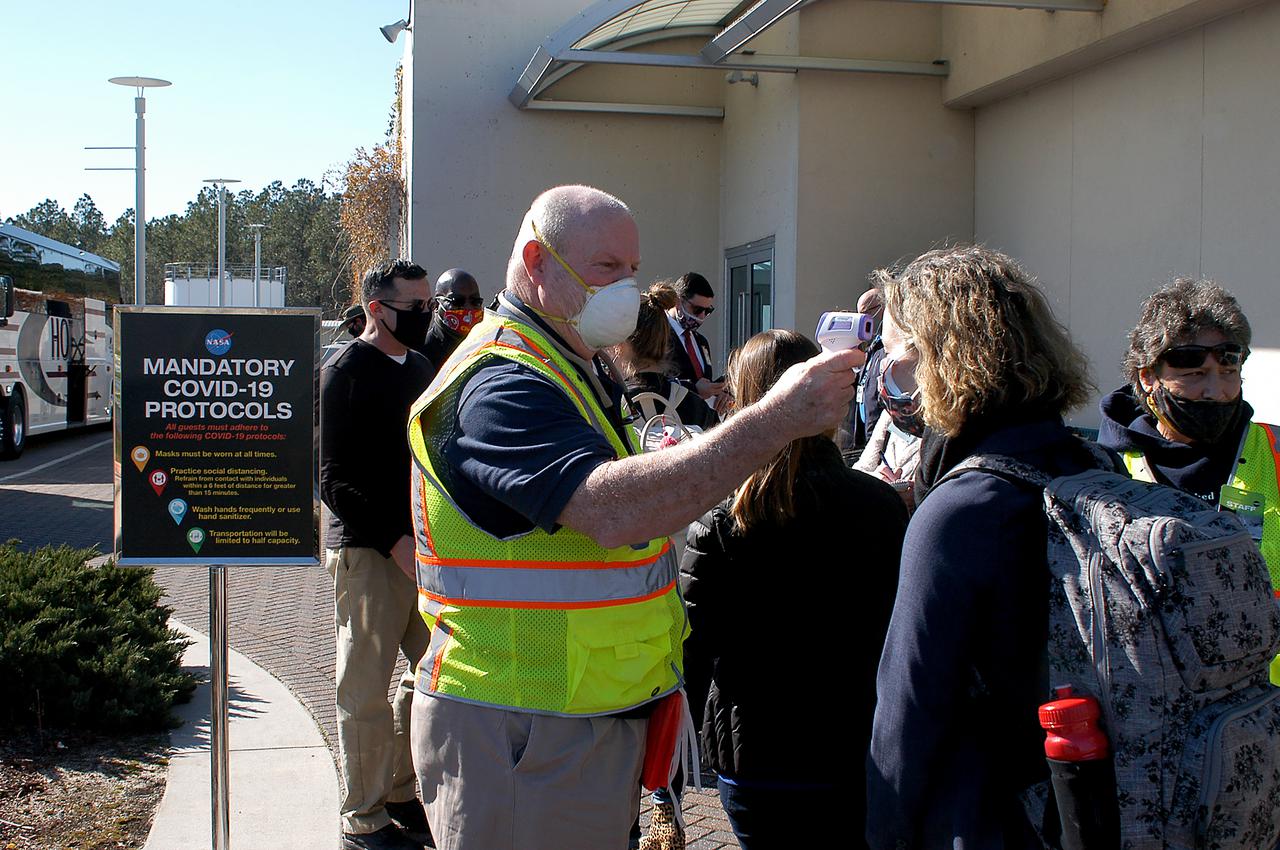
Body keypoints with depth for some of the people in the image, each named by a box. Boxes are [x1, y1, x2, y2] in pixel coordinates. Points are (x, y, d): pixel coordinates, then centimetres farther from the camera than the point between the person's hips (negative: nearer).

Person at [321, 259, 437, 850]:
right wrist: (394, 541, -20)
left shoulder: (420, 369, 16)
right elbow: (333, 479, -14)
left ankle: (401, 794, 27)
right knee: (366, 690, 0)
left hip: (422, 546, 8)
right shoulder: (345, 373, -8)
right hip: (367, 552, -8)